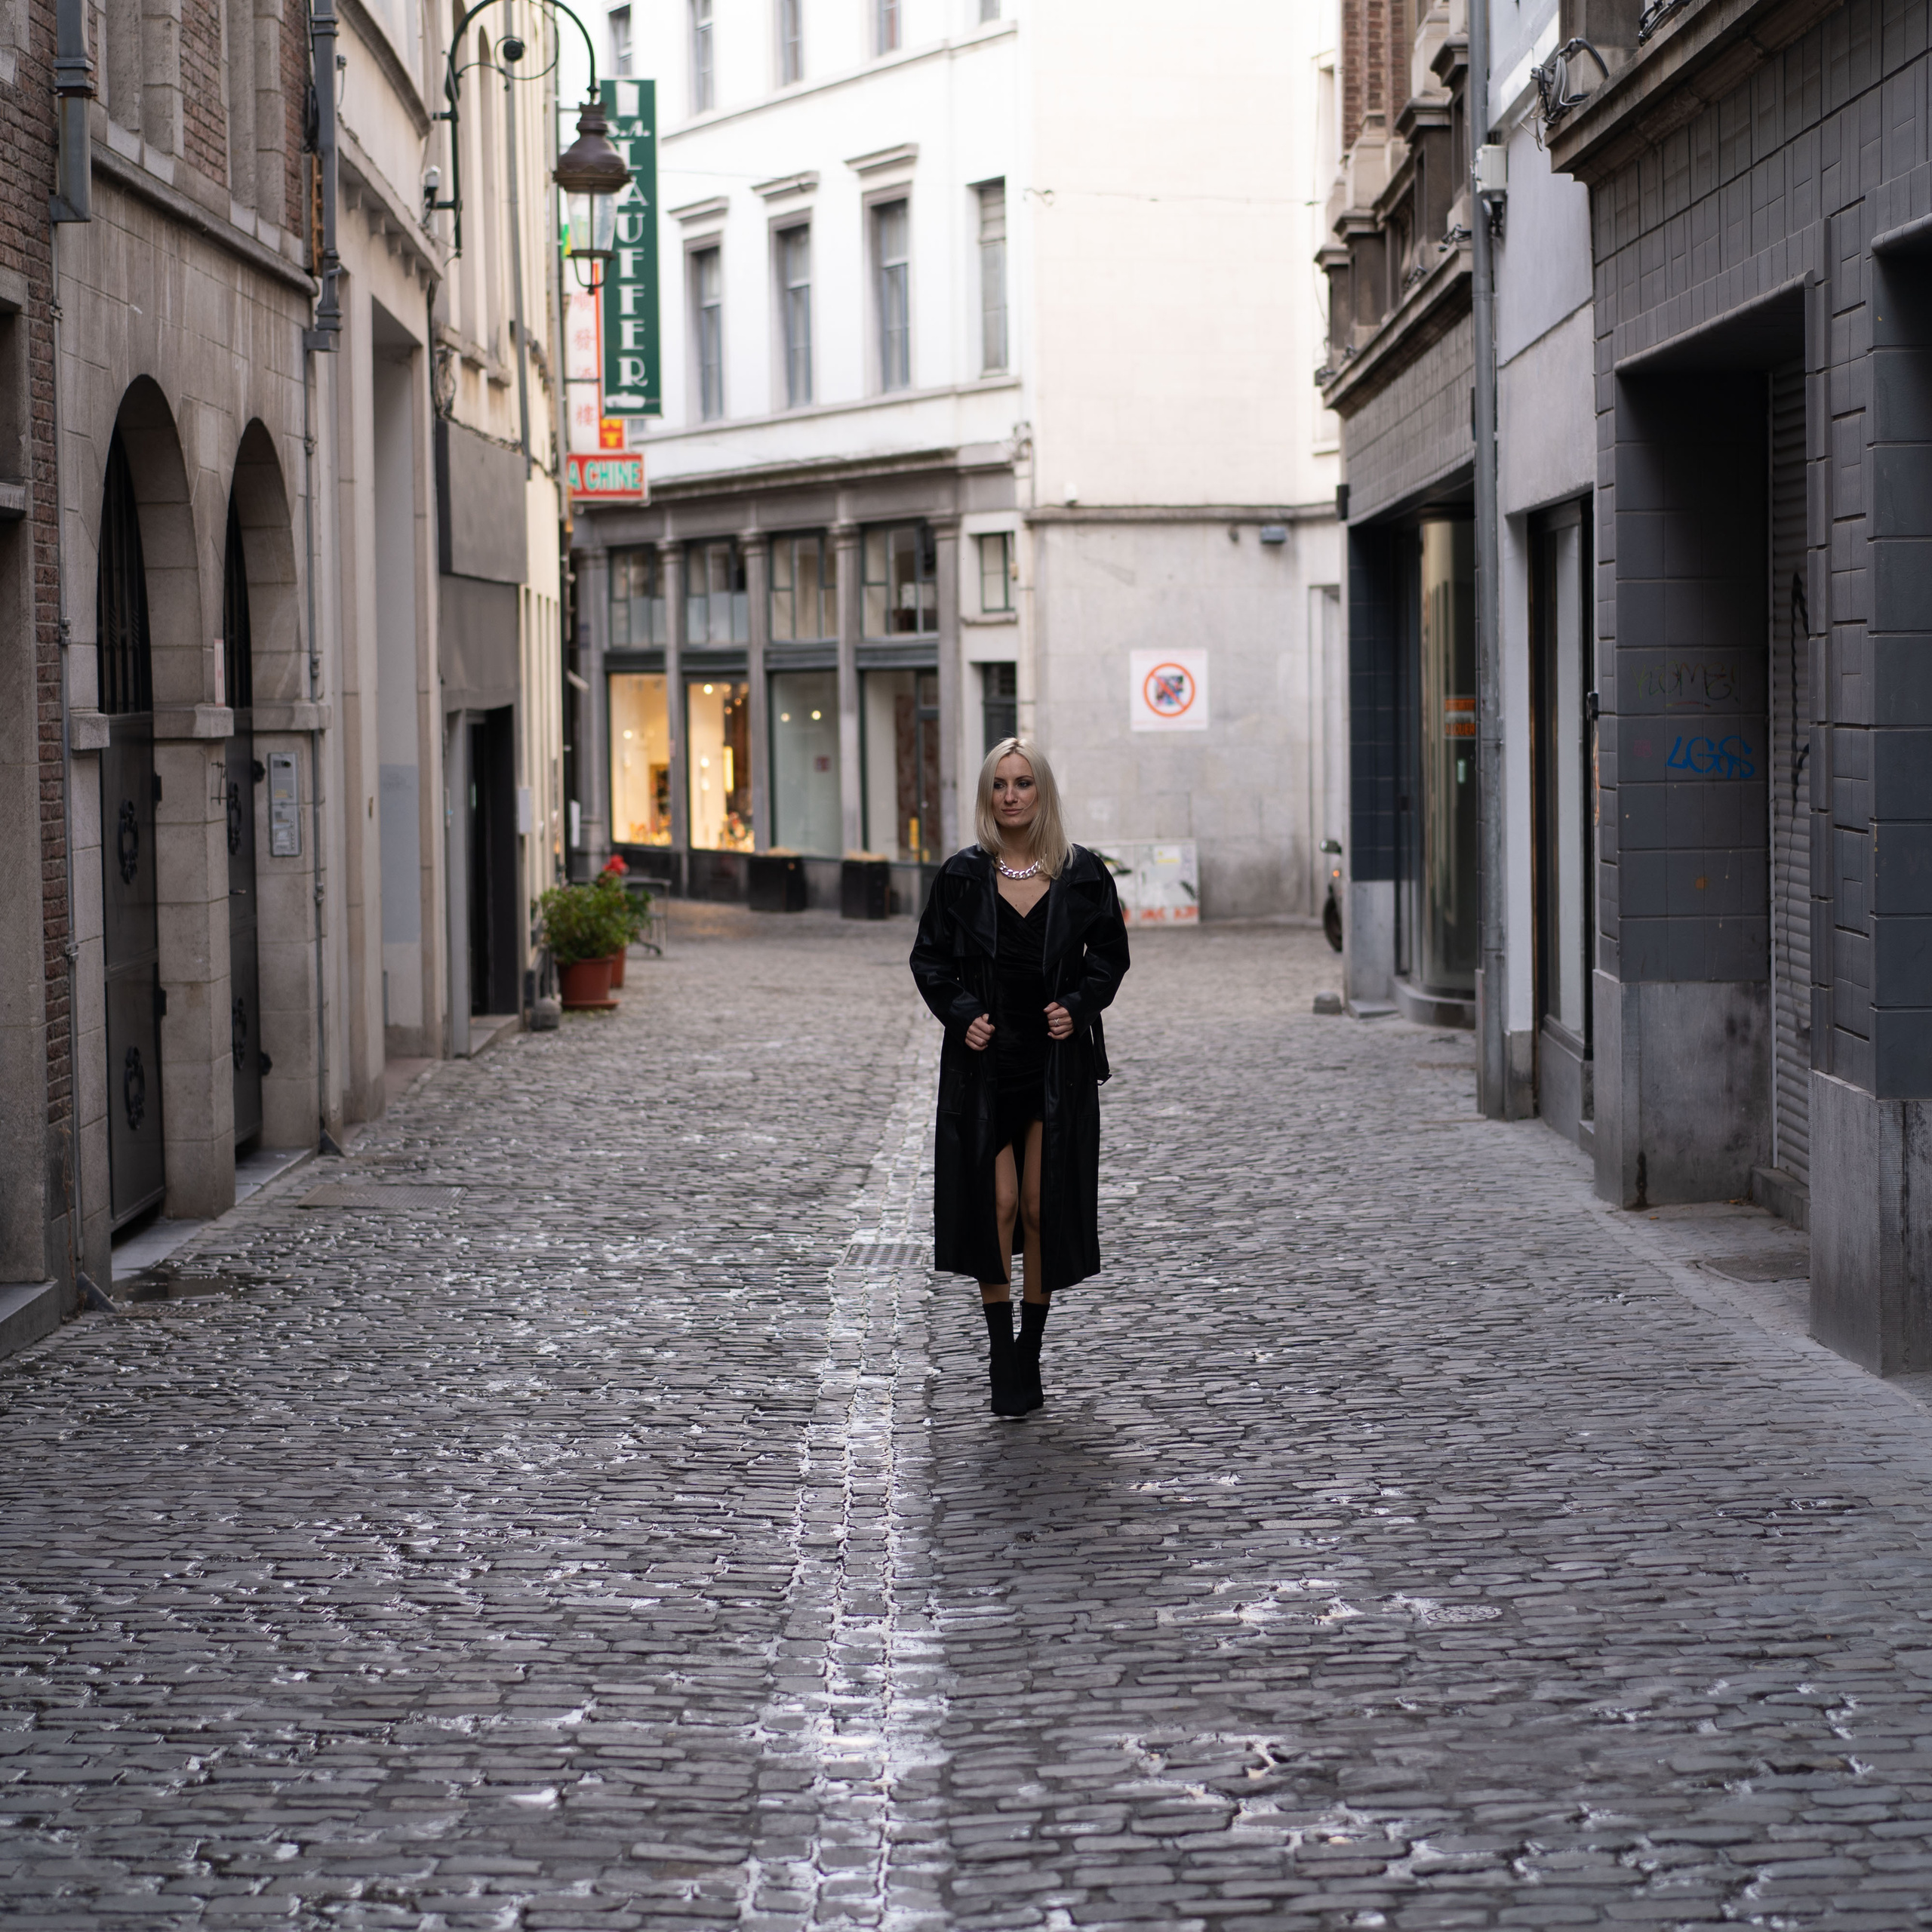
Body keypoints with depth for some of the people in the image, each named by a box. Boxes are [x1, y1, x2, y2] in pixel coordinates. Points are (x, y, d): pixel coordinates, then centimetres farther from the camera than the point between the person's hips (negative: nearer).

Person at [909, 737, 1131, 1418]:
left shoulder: (1082, 874, 1)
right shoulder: (963, 876, 0)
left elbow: (1110, 953, 9)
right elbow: (929, 960, 6)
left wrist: (1078, 1006, -8)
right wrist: (961, 1013, -9)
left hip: (1058, 1064, 0)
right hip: (985, 1062, 0)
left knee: (1042, 1207, 3)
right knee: (995, 1203, -4)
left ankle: (1030, 1353, 15)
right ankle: (1002, 1355, 5)